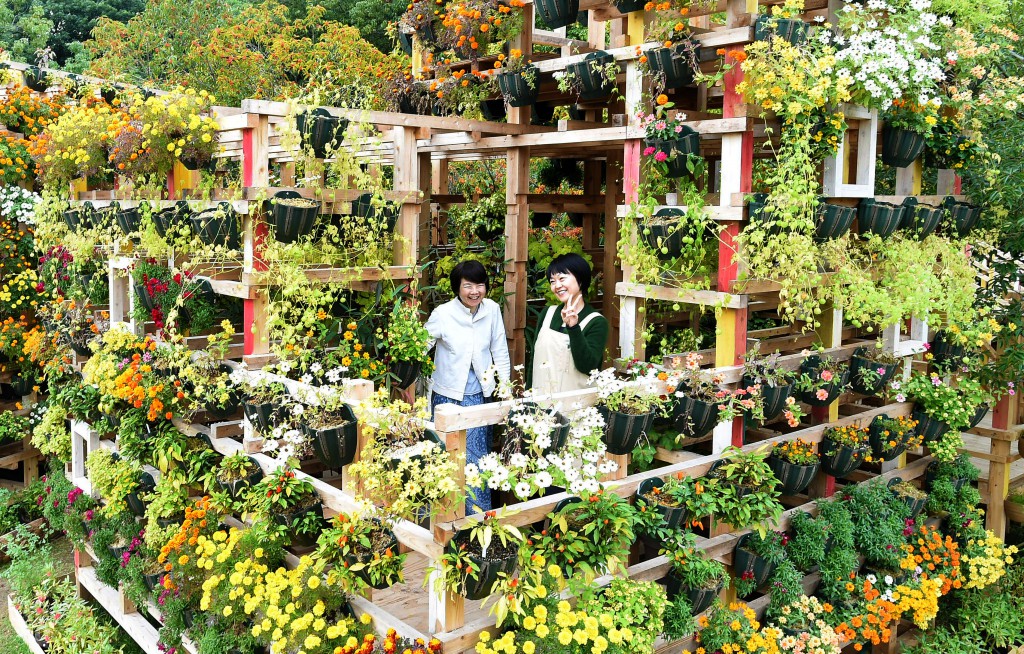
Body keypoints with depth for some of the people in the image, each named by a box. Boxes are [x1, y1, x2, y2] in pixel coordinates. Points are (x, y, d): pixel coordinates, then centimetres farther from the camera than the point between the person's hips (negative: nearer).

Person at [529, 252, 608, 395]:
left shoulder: (597, 322, -7)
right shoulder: (547, 314, 7)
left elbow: (586, 366, -16)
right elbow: (534, 359, 11)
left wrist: (573, 328, -24)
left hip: (575, 399, -4)